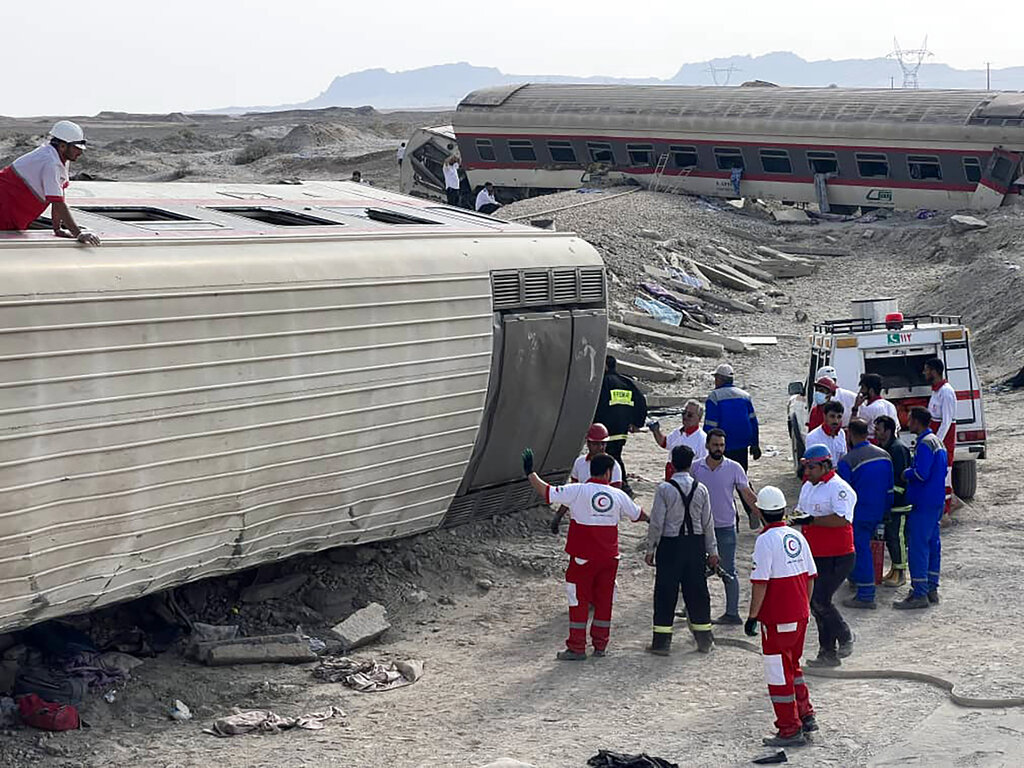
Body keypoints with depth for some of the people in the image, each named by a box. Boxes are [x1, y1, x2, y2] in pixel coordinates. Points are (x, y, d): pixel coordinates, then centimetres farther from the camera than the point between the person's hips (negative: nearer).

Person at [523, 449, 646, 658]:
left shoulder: (577, 491, -11)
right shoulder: (618, 495, 1)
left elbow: (546, 492, -10)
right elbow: (637, 515, 17)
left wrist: (530, 473, 4)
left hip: (583, 557, -3)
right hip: (609, 557, 3)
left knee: (579, 601, 3)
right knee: (604, 600, 14)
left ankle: (577, 647, 4)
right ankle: (600, 645, 19)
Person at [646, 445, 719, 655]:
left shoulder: (664, 489, -11)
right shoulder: (700, 489, -1)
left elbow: (657, 522, -10)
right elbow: (708, 523, 3)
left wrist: (650, 548, 0)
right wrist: (712, 550, 11)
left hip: (670, 544, -3)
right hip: (696, 543, 3)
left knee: (665, 593, 4)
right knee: (697, 591, 12)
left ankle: (661, 642, 4)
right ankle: (704, 640, 19)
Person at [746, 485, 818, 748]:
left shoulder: (766, 541, -16)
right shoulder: (797, 536, 6)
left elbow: (760, 583, -19)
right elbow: (810, 577, 11)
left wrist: (752, 616, -12)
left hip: (777, 619, -7)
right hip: (799, 615, 8)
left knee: (778, 672, 1)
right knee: (792, 665, 24)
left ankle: (790, 730, 5)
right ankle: (806, 715, 28)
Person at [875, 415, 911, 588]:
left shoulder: (898, 449, -16)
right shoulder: (882, 448, 14)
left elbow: (900, 478, -20)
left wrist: (892, 495, -20)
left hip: (899, 503, -10)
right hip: (887, 503, 10)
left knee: (897, 537, -5)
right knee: (889, 537, 14)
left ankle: (900, 573, 1)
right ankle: (894, 570, 22)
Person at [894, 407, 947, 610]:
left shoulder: (925, 444, -17)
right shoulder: (937, 441, 15)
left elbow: (921, 474, -24)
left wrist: (906, 474, -5)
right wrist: (912, 472, 14)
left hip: (923, 503, -11)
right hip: (936, 502, 11)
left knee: (917, 546, -8)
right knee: (932, 544, 14)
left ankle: (919, 594, -9)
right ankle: (931, 589, 20)